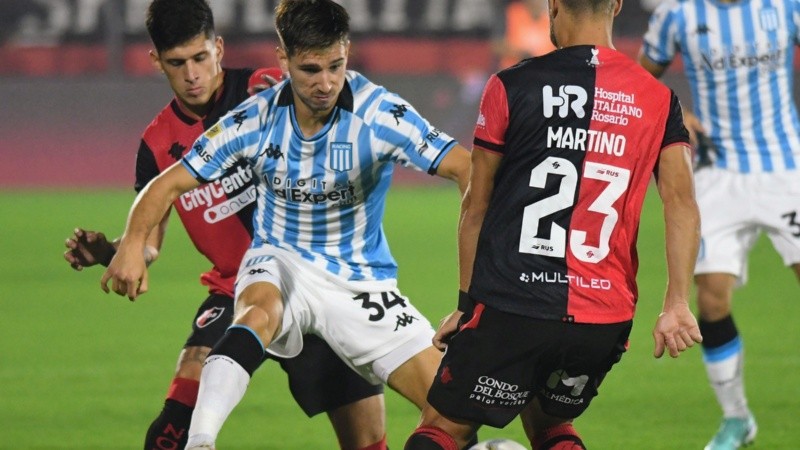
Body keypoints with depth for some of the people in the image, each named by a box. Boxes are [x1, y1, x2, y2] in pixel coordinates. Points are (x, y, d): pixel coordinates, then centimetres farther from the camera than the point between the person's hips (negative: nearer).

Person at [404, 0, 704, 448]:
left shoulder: (511, 87, 0)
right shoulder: (659, 100, 7)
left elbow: (476, 206, 4)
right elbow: (682, 204, -3)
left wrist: (466, 303, 12)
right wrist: (678, 304, -5)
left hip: (510, 309, -3)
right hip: (606, 322, 4)